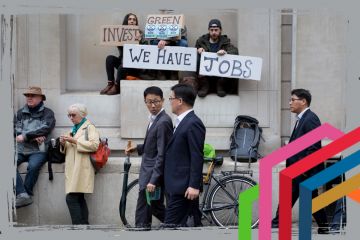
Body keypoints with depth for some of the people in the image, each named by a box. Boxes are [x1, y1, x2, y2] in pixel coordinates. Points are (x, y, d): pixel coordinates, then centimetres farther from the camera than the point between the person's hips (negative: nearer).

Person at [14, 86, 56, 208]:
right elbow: (16, 129, 4)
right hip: (20, 149, 3)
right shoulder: (20, 113, 18)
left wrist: (25, 136, -16)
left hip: (38, 150, -3)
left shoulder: (47, 113, 8)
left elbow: (46, 128, -8)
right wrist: (34, 136, -11)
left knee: (33, 166, -34)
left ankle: (26, 194, -22)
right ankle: (22, 194, -33)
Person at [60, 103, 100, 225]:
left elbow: (94, 145, -16)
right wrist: (63, 144, 6)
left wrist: (74, 141, -17)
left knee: (72, 199, -16)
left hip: (82, 168, -8)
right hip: (72, 169, 8)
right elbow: (67, 150, 30)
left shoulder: (89, 127, -1)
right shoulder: (73, 129, 23)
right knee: (79, 199, 6)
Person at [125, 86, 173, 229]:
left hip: (154, 174, -10)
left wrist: (153, 180, -23)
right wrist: (137, 148, 12)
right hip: (150, 174, 10)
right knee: (156, 208, 17)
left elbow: (162, 154, -22)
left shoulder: (163, 122, -19)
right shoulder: (155, 119, 10)